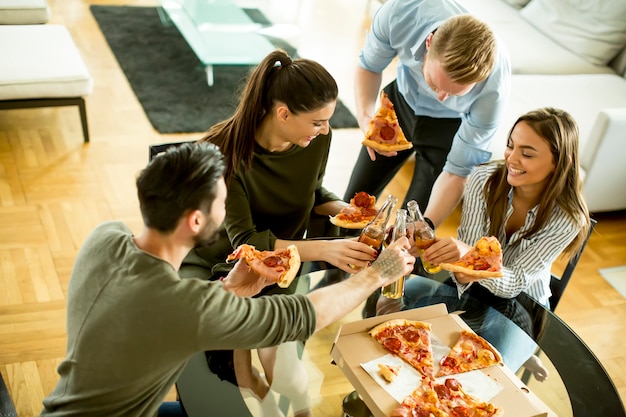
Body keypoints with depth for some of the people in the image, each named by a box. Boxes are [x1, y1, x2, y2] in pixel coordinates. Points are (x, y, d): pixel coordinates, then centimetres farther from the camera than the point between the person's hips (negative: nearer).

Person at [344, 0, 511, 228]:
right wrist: (365, 116, -32)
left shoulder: (493, 87, -38)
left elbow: (456, 173, -26)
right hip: (401, 100, 3)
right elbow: (369, 66, -14)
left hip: (449, 125, -2)